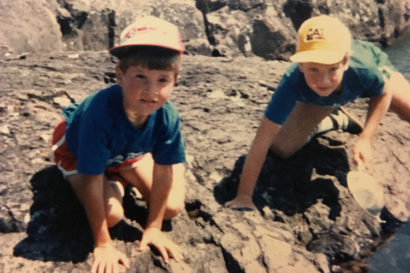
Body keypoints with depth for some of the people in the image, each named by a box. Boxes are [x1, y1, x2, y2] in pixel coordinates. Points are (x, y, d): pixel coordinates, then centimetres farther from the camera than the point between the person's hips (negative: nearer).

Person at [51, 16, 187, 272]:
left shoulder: (168, 116, -34)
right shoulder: (99, 111, -45)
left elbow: (163, 174, -20)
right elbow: (92, 180, -36)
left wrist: (153, 228, -12)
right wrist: (103, 244, -29)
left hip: (126, 153, 3)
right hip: (77, 149, -3)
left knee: (172, 207, -4)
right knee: (111, 215, -22)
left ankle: (120, 177, 18)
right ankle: (116, 182, 10)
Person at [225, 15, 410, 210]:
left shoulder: (365, 69, -43)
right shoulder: (292, 83, -45)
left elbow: (384, 93, -18)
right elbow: (262, 141, -42)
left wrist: (364, 139, -30)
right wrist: (244, 196, -41)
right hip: (317, 99, 0)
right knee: (280, 148, -9)